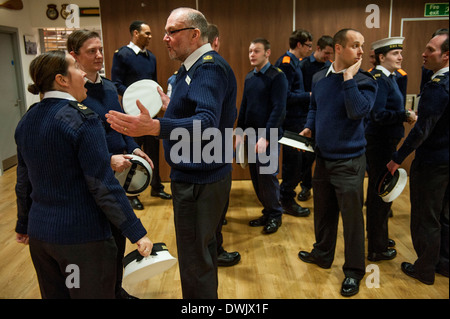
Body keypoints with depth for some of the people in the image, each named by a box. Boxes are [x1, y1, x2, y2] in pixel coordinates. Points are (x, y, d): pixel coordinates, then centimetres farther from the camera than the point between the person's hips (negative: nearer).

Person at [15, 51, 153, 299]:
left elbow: (23, 183, 12)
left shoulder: (27, 121, 5)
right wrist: (137, 233, -17)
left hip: (39, 233, 8)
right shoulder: (81, 118, -17)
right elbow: (103, 186, -21)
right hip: (81, 236, -7)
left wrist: (23, 225, 25)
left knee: (54, 294, 22)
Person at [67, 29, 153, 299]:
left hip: (116, 175, 7)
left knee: (119, 235, 19)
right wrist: (107, 160, -25)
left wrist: (133, 149, 0)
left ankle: (117, 289, 40)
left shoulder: (109, 87, 9)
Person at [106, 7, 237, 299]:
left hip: (199, 182, -11)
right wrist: (173, 107, 20)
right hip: (202, 174, 11)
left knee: (195, 263, 0)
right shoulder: (200, 66, 15)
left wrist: (153, 127, -46)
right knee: (204, 244, 26)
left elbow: (207, 122, -34)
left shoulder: (210, 67, -19)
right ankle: (208, 292, 46)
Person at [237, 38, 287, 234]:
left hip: (268, 137, -6)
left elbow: (278, 109, -15)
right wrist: (240, 131, 8)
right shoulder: (249, 77, 12)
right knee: (255, 176, 10)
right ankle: (268, 212, 26)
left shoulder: (277, 77, -8)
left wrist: (266, 137, -19)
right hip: (251, 135, 6)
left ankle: (275, 215, 17)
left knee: (267, 177, -1)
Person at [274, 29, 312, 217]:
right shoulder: (286, 63, -16)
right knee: (293, 161, -1)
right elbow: (285, 96, -22)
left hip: (295, 119, 10)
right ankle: (287, 202, 13)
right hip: (292, 120, -10)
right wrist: (309, 95, -14)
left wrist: (307, 95, 6)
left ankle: (284, 195, 31)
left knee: (292, 160, 18)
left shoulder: (293, 62, 15)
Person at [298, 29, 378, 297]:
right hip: (323, 158, 5)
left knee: (352, 217, 5)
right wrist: (309, 128, 2)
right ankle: (323, 254, 41)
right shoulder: (319, 78, 5)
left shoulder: (365, 80, -9)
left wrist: (348, 77, -22)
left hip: (349, 161, -5)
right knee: (323, 211, 19)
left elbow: (358, 112, -25)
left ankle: (354, 271, 23)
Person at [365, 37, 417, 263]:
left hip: (386, 142, 10)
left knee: (378, 191, 21)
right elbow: (378, 114, -27)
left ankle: (376, 235, 39)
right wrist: (406, 116, -18)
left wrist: (405, 114, -1)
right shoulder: (378, 79, -17)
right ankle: (377, 249, 12)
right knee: (380, 194, -1)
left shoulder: (389, 78, 13)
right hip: (380, 143, -10)